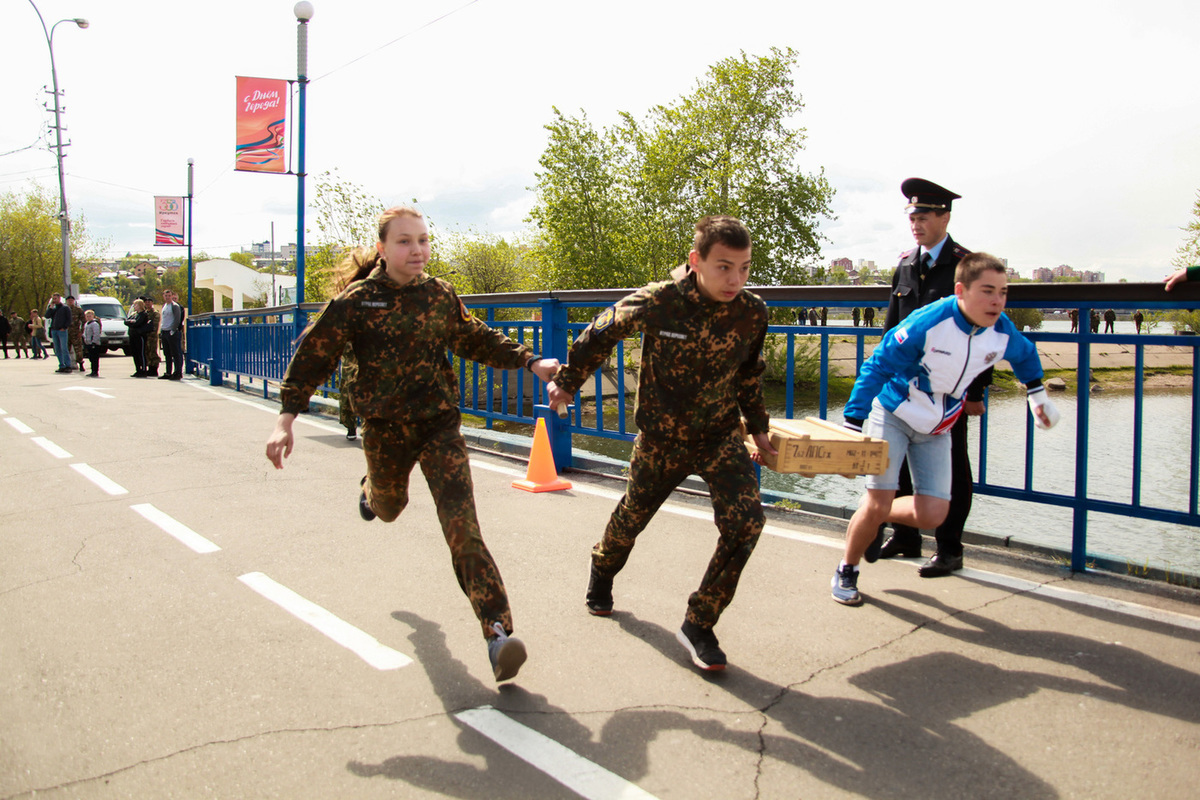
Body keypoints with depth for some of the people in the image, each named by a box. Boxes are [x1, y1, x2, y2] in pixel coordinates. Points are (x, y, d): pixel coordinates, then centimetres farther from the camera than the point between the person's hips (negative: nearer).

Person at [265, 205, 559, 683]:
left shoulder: (440, 295, 1)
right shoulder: (357, 300, -8)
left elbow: (475, 340, 14)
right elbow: (314, 355, -4)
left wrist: (529, 362, 5)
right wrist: (287, 418, -10)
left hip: (439, 424, 0)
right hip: (385, 427, 0)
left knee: (462, 527, -13)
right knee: (390, 509, 27)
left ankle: (497, 630, -17)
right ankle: (373, 489, 67)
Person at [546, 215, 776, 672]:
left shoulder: (752, 313, -12)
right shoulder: (658, 302, -23)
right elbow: (602, 332, -5)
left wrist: (757, 426, 13)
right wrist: (567, 380, 4)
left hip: (721, 438, 2)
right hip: (660, 440, -1)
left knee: (745, 521, -17)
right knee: (632, 517, 18)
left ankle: (698, 626, 0)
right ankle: (602, 572, 54)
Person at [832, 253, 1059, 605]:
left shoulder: (1003, 333, -10)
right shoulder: (927, 323, -27)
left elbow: (1026, 356, 15)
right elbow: (876, 367, -21)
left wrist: (1038, 397, 24)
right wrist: (853, 425, -24)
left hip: (935, 430, 5)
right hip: (892, 416, -5)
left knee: (932, 515, -6)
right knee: (877, 505, -11)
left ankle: (872, 517, 25)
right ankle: (846, 572, 14)